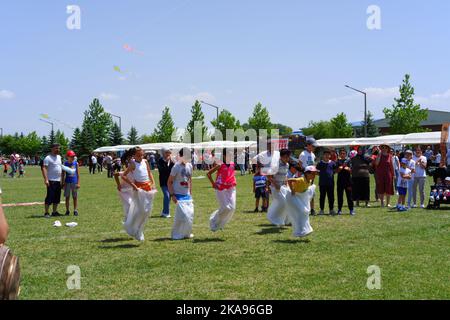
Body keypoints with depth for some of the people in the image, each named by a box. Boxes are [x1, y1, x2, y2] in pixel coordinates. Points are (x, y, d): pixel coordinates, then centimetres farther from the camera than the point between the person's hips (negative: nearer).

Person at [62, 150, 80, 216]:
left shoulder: (76, 163, 2)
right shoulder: (65, 164, 0)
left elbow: (78, 174, 3)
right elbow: (63, 174, 4)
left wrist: (78, 183, -1)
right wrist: (63, 183, 1)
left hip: (74, 182, 0)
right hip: (67, 182, 0)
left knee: (75, 197, 4)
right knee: (67, 197, 6)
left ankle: (75, 210, 8)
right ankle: (67, 210, 14)